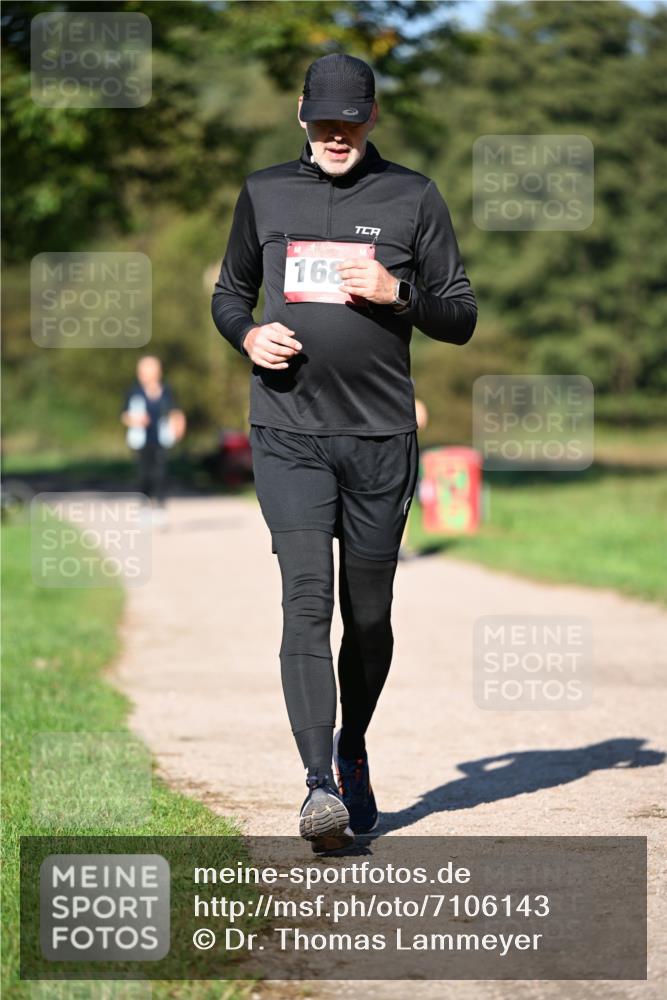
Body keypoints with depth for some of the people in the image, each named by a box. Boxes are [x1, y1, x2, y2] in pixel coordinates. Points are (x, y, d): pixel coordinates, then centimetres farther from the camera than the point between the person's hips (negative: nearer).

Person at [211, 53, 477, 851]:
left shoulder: (412, 197, 5)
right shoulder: (265, 193, 10)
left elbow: (461, 319, 5)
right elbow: (229, 294, 21)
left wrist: (397, 291, -14)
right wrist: (249, 335, -2)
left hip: (381, 437, 0)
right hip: (288, 434, 0)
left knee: (369, 615, 8)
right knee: (306, 600, -14)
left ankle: (353, 754, 31)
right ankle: (319, 783, -19)